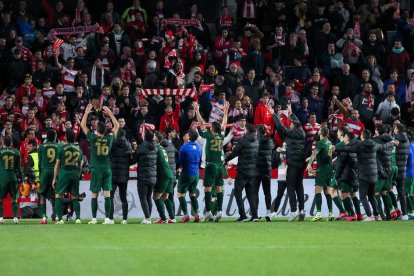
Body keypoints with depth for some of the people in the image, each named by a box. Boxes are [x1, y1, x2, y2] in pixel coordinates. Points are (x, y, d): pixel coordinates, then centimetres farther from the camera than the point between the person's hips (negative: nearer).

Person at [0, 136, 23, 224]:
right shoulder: (16, 152, 4)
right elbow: (19, 168, 7)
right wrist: (21, 179, 13)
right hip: (13, 178, 2)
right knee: (14, 199, 10)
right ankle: (15, 217, 0)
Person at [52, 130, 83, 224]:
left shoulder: (61, 147, -3)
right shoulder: (79, 149, 9)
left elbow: (57, 164, -1)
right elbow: (80, 166, 13)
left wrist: (54, 179, 4)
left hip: (64, 174, -4)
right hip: (75, 174, 4)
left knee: (58, 195, 2)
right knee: (75, 198, 11)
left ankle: (60, 219, -6)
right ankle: (78, 218, 4)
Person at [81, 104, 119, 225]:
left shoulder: (93, 138, -6)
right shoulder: (109, 138, 0)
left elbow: (83, 125, 4)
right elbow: (116, 126, 16)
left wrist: (86, 112, 10)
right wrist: (110, 113, 18)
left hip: (96, 170, -2)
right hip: (107, 169, 2)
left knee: (94, 195, 2)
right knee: (107, 194, -1)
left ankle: (94, 218, 1)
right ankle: (107, 218, -5)